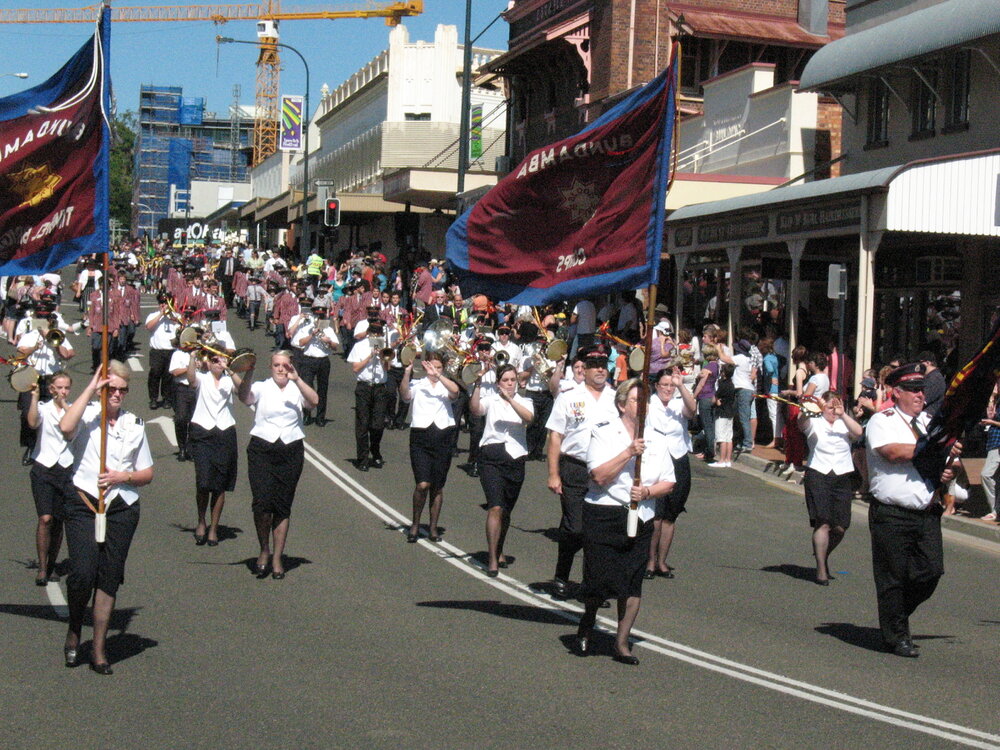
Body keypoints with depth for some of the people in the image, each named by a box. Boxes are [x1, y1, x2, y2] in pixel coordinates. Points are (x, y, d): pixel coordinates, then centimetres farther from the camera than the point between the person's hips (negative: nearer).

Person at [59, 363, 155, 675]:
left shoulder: (134, 424, 11)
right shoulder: (87, 414, 0)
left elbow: (147, 473, 15)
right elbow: (65, 427, -25)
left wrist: (124, 476, -6)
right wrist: (90, 389, -19)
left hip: (122, 508, 3)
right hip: (83, 505, -3)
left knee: (109, 578, 5)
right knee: (83, 574, -14)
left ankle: (99, 648, 15)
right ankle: (74, 629, 15)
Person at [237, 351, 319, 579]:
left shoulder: (297, 390, 9)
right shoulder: (261, 388, 7)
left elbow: (314, 401, -12)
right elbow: (244, 397, -15)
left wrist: (296, 379, -21)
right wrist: (248, 374, -30)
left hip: (291, 452, 1)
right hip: (262, 450, -1)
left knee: (283, 507, 5)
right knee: (262, 502, -15)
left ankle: (277, 559, 15)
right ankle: (264, 550, 6)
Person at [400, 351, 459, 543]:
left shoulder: (446, 386, 9)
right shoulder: (417, 385, 7)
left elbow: (455, 391, -15)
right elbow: (404, 395, -14)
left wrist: (438, 376, -25)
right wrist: (407, 373, -27)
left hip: (443, 437, 2)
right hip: (420, 437, -2)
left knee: (438, 486, 7)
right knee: (422, 484, -13)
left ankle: (433, 527, 20)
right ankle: (415, 524, 6)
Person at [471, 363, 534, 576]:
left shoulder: (524, 402, 11)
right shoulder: (491, 399, 7)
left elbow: (529, 417, -13)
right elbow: (476, 410, -15)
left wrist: (509, 399, -25)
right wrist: (478, 385, -26)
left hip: (515, 458, 3)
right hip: (491, 456, -3)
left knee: (506, 510, 13)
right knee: (495, 508, -15)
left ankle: (499, 551, 34)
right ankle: (492, 559, -12)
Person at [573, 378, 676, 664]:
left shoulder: (656, 439, 11)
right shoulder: (604, 433, -1)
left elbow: (669, 483, 11)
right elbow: (599, 476, -14)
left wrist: (647, 492, -9)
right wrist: (629, 452, -20)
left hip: (640, 519, 4)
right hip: (604, 515, -3)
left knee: (632, 582, 1)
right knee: (599, 578, -3)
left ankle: (622, 642, 13)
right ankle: (586, 627, 27)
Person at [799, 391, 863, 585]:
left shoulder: (845, 425, 11)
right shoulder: (815, 424, 6)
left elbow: (858, 432, -10)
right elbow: (802, 423, -17)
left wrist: (842, 414, -23)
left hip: (843, 477, 3)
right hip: (818, 476, -2)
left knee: (840, 527, 1)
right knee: (822, 523, -13)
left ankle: (823, 556, 28)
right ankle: (821, 569, -5)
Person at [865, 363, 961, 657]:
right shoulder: (881, 421, -2)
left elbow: (946, 463, 24)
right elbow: (893, 451, -20)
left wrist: (948, 472, -1)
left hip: (927, 514, 5)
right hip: (891, 514, -5)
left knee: (931, 572, -2)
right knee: (893, 578, 1)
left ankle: (897, 614, 24)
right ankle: (897, 636, 15)